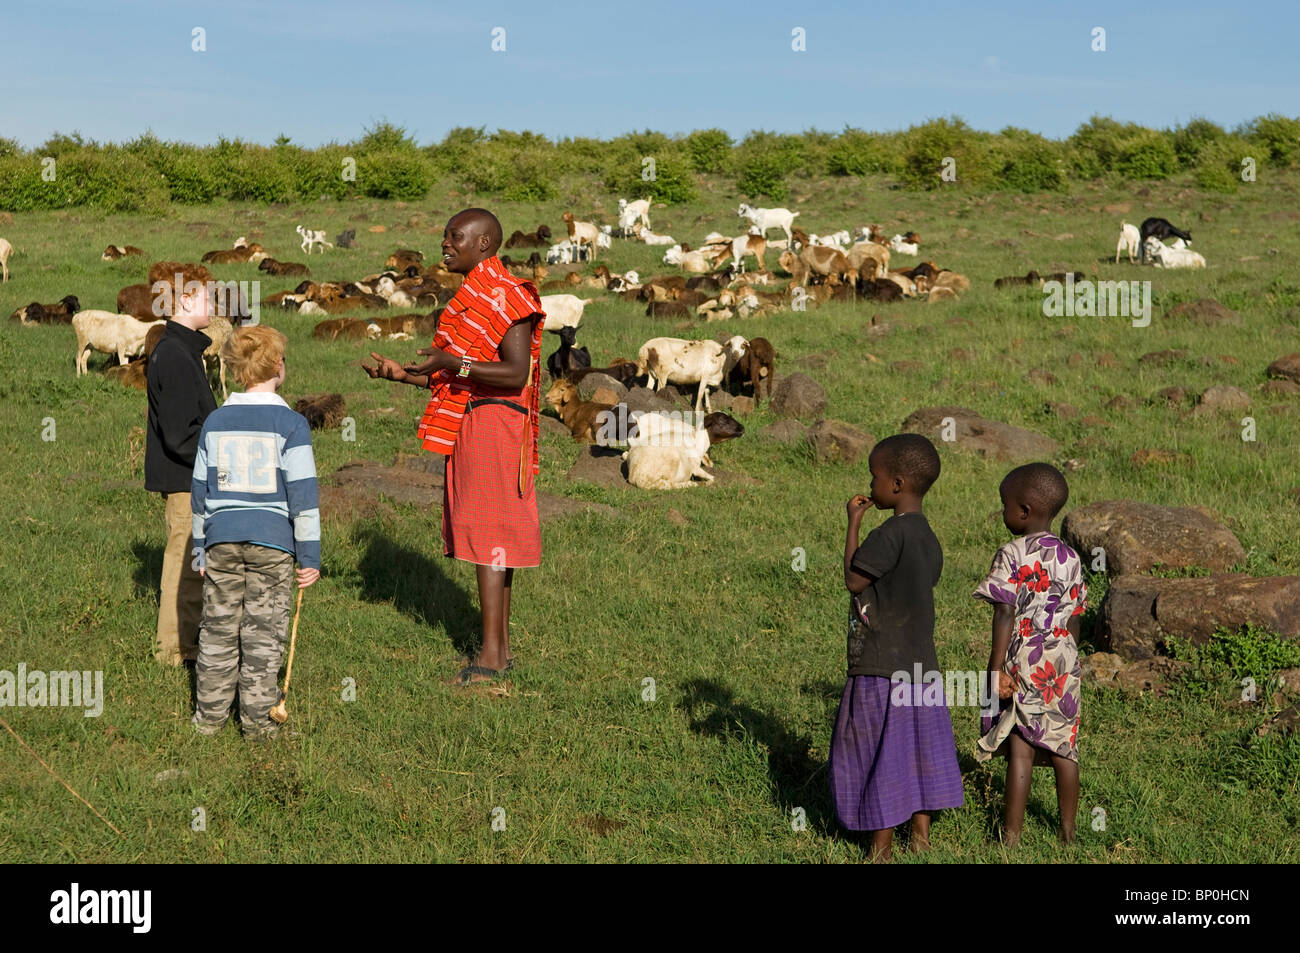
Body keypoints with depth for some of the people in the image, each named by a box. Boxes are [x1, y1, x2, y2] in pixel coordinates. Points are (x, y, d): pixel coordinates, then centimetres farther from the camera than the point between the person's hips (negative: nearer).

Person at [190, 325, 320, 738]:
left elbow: (199, 493, 11)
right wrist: (309, 556, -2)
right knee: (263, 633, 4)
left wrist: (201, 549, 19)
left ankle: (210, 715, 16)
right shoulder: (291, 425, -6)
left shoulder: (215, 422, 6)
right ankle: (256, 718, 7)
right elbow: (303, 495, -8)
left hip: (222, 540, 3)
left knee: (218, 629, 11)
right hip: (272, 541, -3)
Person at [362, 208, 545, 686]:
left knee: (488, 535, -10)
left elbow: (515, 374, -20)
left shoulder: (507, 296, -12)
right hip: (471, 424, 10)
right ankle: (500, 646, 16)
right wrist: (402, 373, 12)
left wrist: (454, 363, -24)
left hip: (492, 423, -10)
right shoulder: (471, 297, 19)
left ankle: (490, 654, -9)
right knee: (494, 538, 11)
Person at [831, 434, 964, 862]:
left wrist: (853, 523, -6)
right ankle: (921, 838, 21)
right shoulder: (928, 538, 8)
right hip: (920, 665, 8)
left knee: (879, 756, 2)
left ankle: (881, 850, 9)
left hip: (882, 670, -8)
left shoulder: (891, 533, -19)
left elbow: (854, 581, -12)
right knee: (918, 753, 14)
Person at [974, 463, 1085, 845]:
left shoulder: (1012, 555, -12)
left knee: (1020, 748, -1)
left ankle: (1012, 833, 4)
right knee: (1064, 747, 12)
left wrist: (997, 667, -15)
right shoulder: (1070, 558, 6)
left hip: (1024, 660, -5)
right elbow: (1074, 618, 10)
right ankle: (1068, 830, 20)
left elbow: (1005, 614, -17)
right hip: (1063, 662, 5)